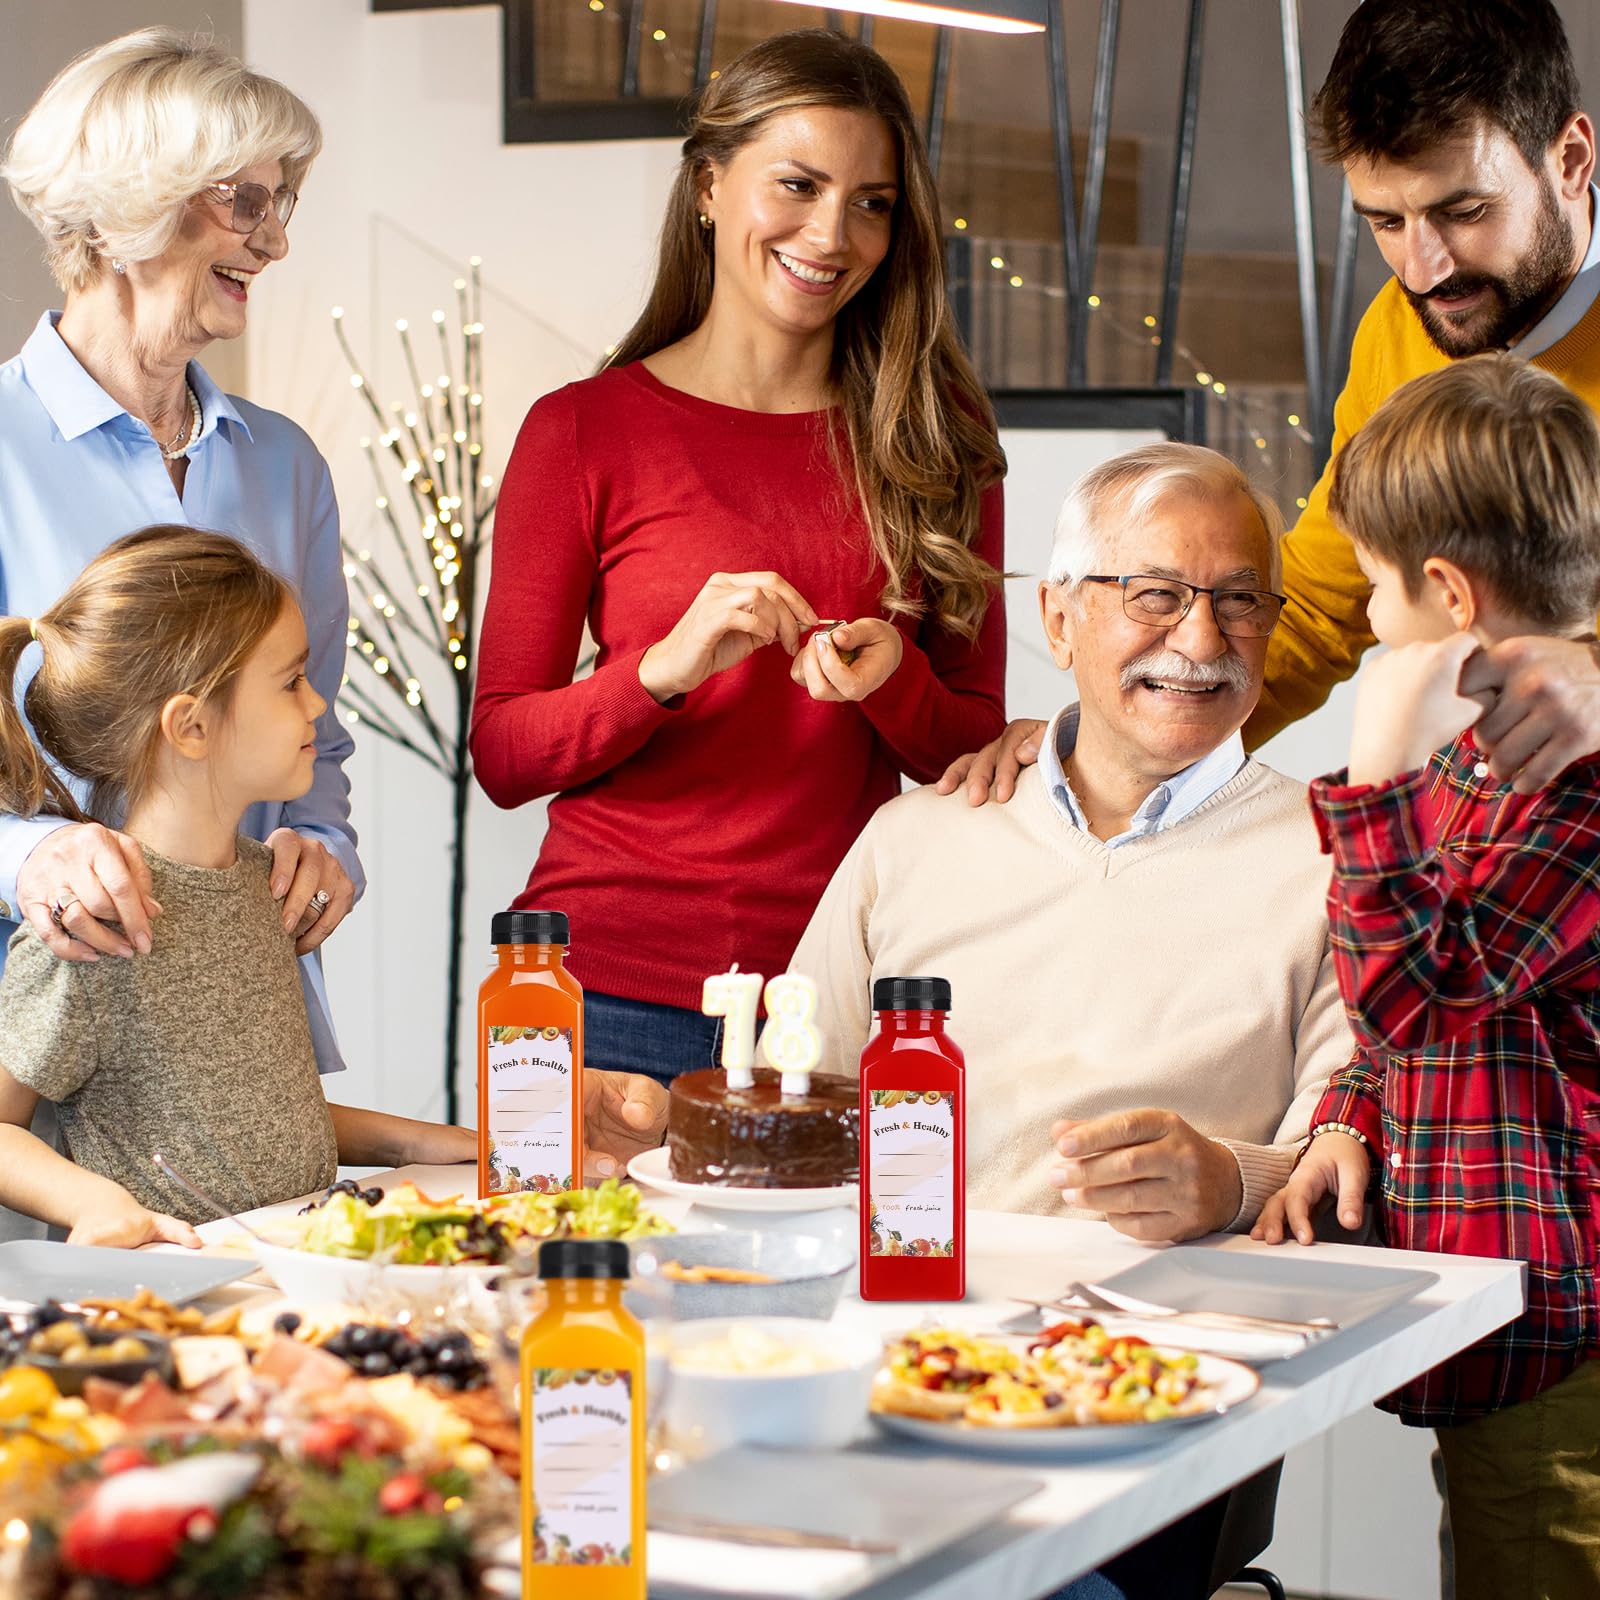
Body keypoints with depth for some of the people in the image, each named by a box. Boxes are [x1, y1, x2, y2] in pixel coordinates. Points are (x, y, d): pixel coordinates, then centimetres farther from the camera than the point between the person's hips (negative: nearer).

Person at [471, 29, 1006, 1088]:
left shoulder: (933, 443, 8)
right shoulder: (585, 432, 1)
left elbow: (978, 754, 9)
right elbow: (502, 755, 0)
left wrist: (892, 682, -13)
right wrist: (665, 667, -17)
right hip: (615, 987, -1)